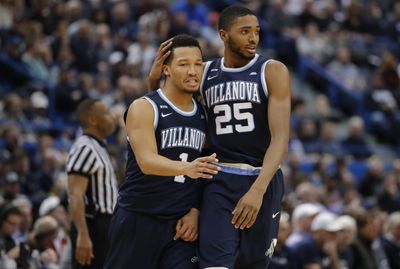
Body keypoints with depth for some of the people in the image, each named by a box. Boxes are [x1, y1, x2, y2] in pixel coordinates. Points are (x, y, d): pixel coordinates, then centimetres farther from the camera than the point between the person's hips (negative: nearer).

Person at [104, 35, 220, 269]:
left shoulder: (203, 115, 10)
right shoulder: (144, 108, -9)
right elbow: (147, 162, -24)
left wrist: (194, 212, 0)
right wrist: (186, 168, -42)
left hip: (180, 223, 5)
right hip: (138, 220, -5)